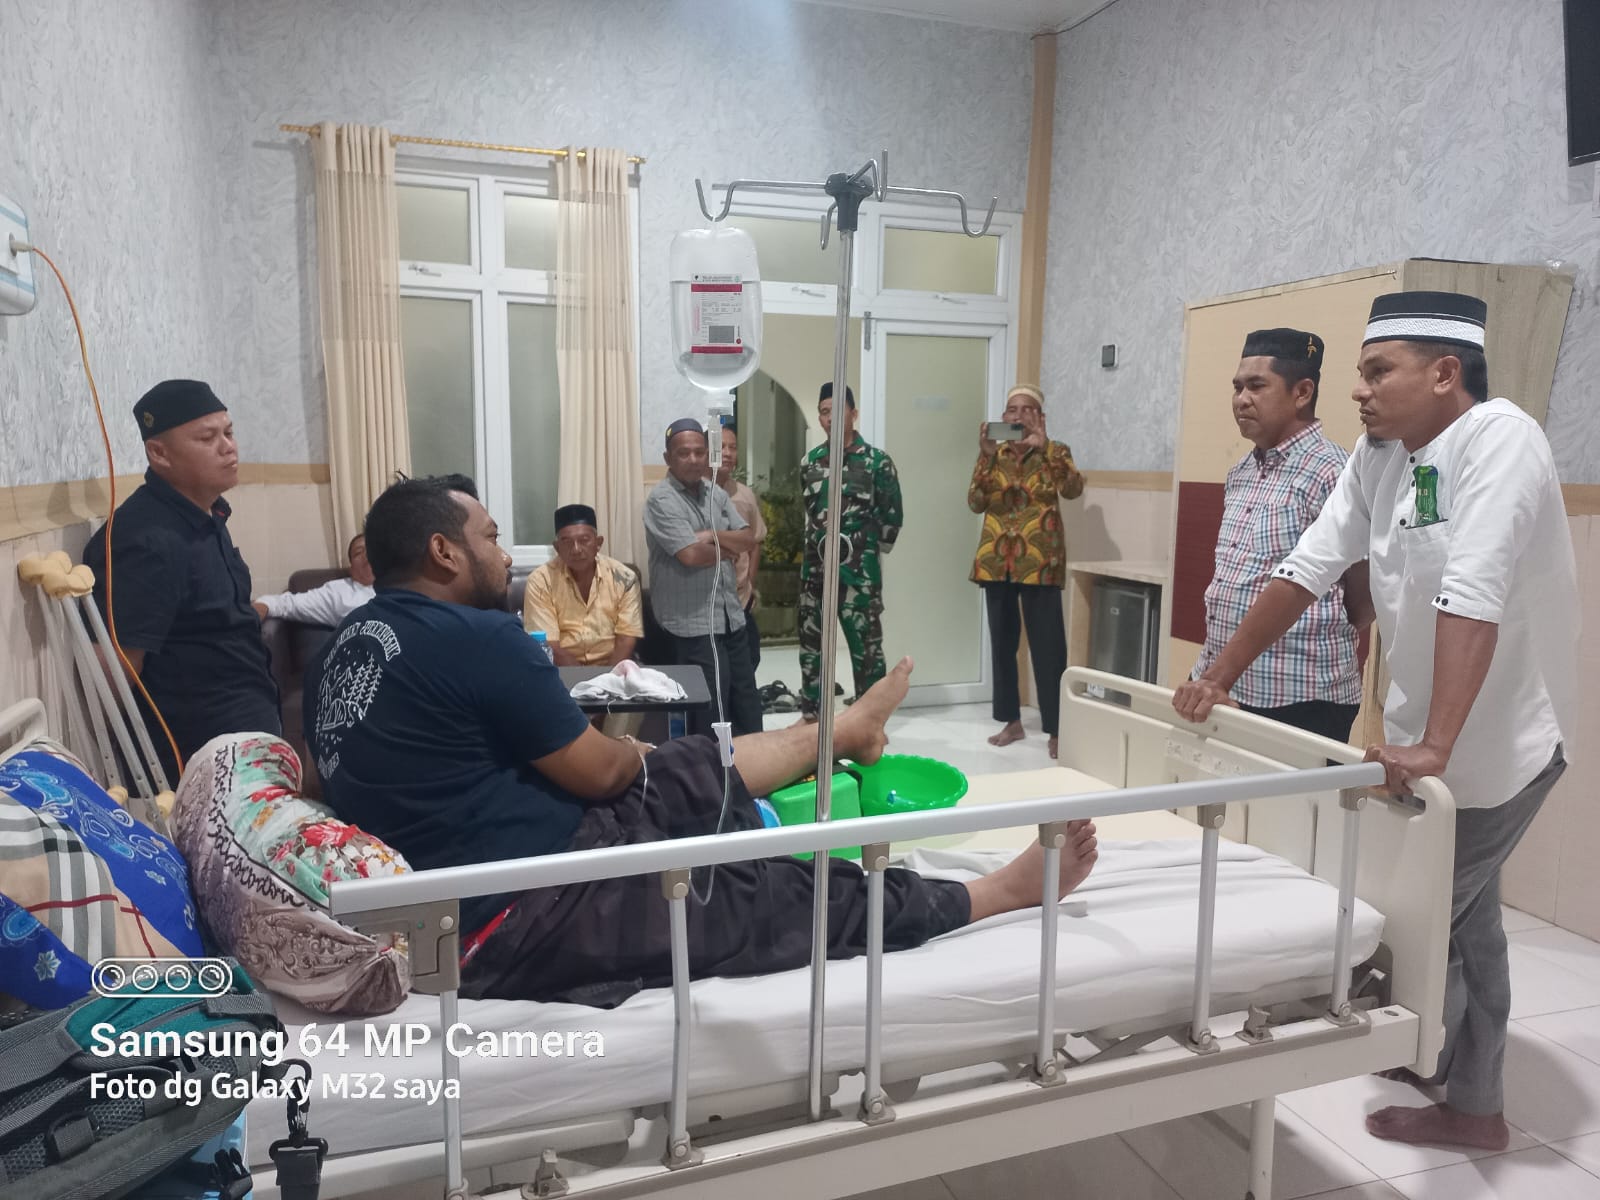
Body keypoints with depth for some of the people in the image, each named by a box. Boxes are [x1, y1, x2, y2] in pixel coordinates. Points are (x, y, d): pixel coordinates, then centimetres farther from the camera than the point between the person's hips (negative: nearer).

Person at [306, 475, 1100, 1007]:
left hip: (451, 895, 9)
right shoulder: (473, 634, -20)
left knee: (697, 771, 21)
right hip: (519, 918, -9)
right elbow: (599, 773, -12)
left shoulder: (345, 646, 8)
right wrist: (632, 751, 13)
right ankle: (1007, 891, 14)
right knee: (788, 899, 0)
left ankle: (847, 728, 45)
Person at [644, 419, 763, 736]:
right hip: (692, 623, -7)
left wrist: (713, 536, -13)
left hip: (730, 615, 7)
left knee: (746, 703, 14)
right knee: (711, 712, -1)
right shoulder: (662, 500, -12)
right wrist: (728, 548, -4)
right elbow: (691, 554, -22)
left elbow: (748, 540, 5)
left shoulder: (716, 493, 10)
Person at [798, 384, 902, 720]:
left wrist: (870, 552, 2)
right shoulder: (810, 461, 10)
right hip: (815, 568, 5)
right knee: (811, 645, 10)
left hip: (859, 570, -5)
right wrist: (817, 548, 13)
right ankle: (811, 717, 22)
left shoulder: (877, 461, -4)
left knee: (866, 647, -2)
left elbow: (892, 517, -1)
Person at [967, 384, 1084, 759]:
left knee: (1048, 646, -6)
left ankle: (1056, 730, 0)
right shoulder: (994, 455, 10)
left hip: (1039, 562, -3)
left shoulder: (1055, 452, 3)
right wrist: (986, 456, -14)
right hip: (996, 561, 4)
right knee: (1002, 643, 9)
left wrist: (1044, 447, -24)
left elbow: (1074, 489, -16)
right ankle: (1012, 721, 21)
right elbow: (975, 503, -3)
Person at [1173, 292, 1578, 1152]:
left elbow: (1472, 601, -33)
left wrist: (1434, 749, -39)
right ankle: (1471, 1105, 35)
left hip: (1500, 739, -8)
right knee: (1462, 915, 18)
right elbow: (1307, 569, 1)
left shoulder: (1497, 439, -23)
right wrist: (1218, 677, 0)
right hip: (1422, 732, 8)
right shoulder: (1378, 455, 1)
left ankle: (1424, 1068, 28)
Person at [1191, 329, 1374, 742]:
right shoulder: (1240, 474, 10)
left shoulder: (1332, 472, -14)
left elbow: (1363, 599, -8)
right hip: (1228, 690, 7)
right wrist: (1209, 675, 12)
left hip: (1299, 700, -7)